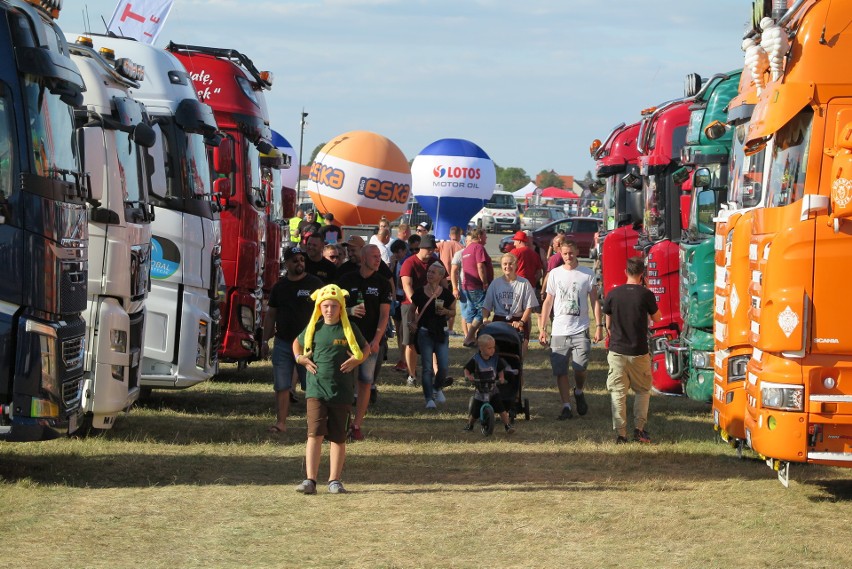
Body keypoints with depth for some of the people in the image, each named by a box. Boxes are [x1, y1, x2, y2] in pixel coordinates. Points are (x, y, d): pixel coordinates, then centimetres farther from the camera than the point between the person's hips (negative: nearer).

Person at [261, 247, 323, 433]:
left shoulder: (314, 284, -1)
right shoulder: (279, 286, 10)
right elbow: (271, 314, 16)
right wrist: (265, 340, 11)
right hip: (282, 343, 4)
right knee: (281, 386, 1)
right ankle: (281, 422, 5)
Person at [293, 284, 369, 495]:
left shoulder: (349, 329, 3)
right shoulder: (314, 328, 6)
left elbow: (366, 348, 14)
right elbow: (297, 343, 23)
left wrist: (357, 360, -5)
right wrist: (300, 358, 5)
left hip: (342, 391, 0)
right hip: (316, 389, 0)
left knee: (338, 437, 6)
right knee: (315, 434, -10)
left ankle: (334, 480, 14)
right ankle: (310, 480, -11)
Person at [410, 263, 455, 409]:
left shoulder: (446, 294, -1)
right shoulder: (420, 292, -1)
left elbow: (453, 311, 10)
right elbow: (413, 310, 11)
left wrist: (445, 311, -10)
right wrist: (413, 322, -5)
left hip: (441, 332, 1)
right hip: (424, 332, -1)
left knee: (444, 366, -4)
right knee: (427, 367, -4)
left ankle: (437, 388, 26)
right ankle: (429, 398, 1)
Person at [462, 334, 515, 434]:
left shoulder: (496, 359, -5)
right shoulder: (475, 360, -12)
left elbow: (501, 370, 9)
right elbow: (467, 369, -4)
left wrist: (501, 378, -10)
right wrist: (468, 376, -24)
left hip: (493, 389, 1)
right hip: (480, 391, -1)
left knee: (501, 409, -13)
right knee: (474, 412, 7)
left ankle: (508, 425, -5)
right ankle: (469, 425, 32)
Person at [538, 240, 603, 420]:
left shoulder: (587, 274, 3)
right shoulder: (555, 274, 8)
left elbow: (595, 301, 5)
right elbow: (548, 302, 11)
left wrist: (599, 326, -3)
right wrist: (542, 328, 5)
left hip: (580, 330, -2)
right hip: (559, 331, 2)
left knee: (580, 367, -11)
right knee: (561, 371, 0)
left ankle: (578, 392, 19)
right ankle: (566, 407, 7)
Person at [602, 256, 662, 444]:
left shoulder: (613, 294, -3)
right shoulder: (646, 295, -9)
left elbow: (608, 324, 7)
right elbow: (656, 318, 7)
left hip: (617, 350, 1)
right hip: (639, 351, -1)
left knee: (618, 391, 5)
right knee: (642, 390, 16)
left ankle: (620, 433, 1)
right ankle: (639, 428, 5)